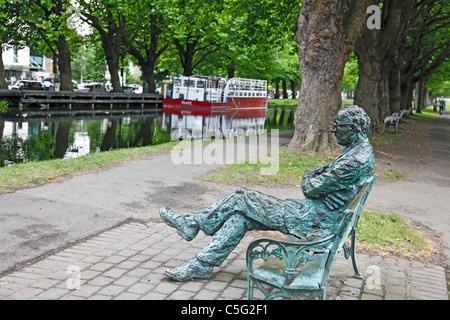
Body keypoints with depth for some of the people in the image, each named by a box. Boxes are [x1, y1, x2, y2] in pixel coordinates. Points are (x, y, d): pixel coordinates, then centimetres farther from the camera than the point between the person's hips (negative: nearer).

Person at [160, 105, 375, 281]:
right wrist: (316, 174, -3)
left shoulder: (357, 159, -21)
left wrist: (309, 177, 3)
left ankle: (192, 224, 9)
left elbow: (312, 188, -19)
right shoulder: (357, 150, 14)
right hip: (316, 213, 10)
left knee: (242, 199, -6)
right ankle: (201, 265, 9)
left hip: (313, 219, -10)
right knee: (241, 216, 5)